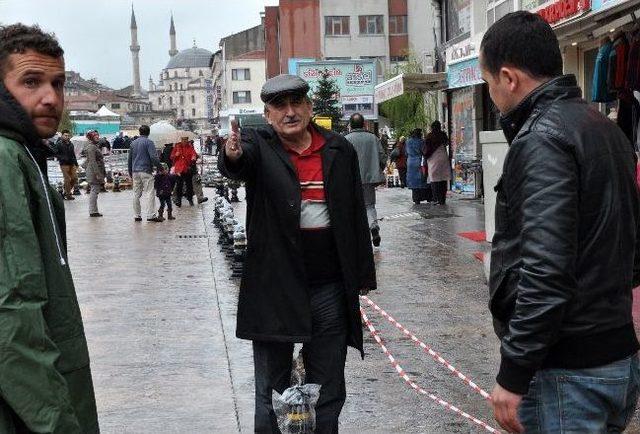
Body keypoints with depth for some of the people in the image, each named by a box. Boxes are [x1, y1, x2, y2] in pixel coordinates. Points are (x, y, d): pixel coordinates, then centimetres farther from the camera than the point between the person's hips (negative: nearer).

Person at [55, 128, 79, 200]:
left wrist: (76, 163, 20)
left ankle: (68, 190, 20)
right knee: (67, 179, -8)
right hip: (64, 164, -6)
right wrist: (62, 158, -20)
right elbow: (56, 154, -7)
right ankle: (68, 194, 1)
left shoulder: (71, 144, 16)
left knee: (75, 178, 2)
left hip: (72, 164, 6)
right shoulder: (59, 144, -4)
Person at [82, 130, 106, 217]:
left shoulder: (95, 146, 17)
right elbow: (93, 161, -20)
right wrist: (97, 174, -23)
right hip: (94, 171, -10)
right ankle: (93, 211, -5)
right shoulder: (91, 147, -14)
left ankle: (93, 211, 16)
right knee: (94, 191, -8)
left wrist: (102, 173, 24)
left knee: (94, 191, 12)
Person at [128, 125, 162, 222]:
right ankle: (151, 215, -13)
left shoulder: (133, 143, 14)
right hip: (146, 171, -6)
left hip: (135, 172, 6)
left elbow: (130, 158, 20)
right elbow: (154, 157, -15)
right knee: (149, 193, -7)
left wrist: (130, 172, 27)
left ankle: (137, 215, 11)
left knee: (136, 194, 10)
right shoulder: (149, 142, -5)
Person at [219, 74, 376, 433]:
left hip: (330, 289, 2)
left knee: (329, 390, 13)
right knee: (272, 391, 9)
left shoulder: (339, 150, 6)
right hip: (274, 289, -2)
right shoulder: (258, 145, -1)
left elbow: (357, 215, 9)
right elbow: (239, 165, -25)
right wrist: (232, 156, -49)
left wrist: (363, 275, 8)